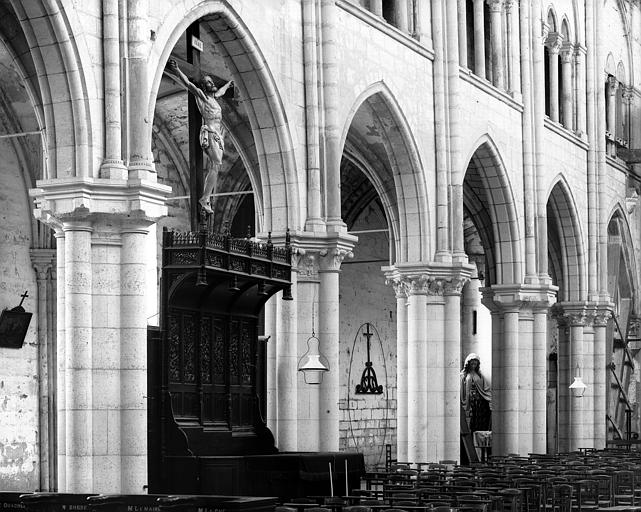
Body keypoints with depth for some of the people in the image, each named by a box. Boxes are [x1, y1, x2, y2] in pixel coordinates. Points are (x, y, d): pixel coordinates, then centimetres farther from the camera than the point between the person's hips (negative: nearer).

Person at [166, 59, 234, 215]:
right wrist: (177, 71, -20)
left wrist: (228, 83, 60)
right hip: (209, 134, -9)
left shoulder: (213, 97, 21)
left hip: (217, 136, 9)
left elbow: (220, 91, 42)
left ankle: (208, 199, -1)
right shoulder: (201, 95, -1)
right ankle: (205, 198, -23)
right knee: (216, 165, -19)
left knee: (212, 169, 2)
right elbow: (188, 84, -11)